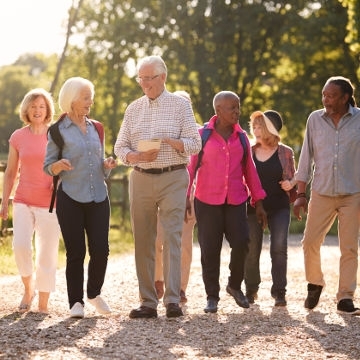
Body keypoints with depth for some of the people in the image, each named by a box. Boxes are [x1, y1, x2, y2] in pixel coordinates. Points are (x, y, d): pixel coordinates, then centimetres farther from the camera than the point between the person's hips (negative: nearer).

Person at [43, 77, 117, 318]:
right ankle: (76, 302, 9)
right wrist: (59, 165, -21)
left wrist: (107, 165, -3)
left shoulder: (95, 128, 12)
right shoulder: (58, 130, -1)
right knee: (76, 252, -2)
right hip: (70, 199, -4)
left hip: (98, 197, 4)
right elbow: (47, 167, 0)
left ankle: (94, 293, 20)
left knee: (101, 249, -2)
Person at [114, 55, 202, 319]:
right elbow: (120, 147, 10)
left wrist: (169, 141, -19)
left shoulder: (180, 105, 3)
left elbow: (195, 144, -2)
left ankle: (173, 300, -13)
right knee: (143, 240, 2)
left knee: (172, 238, -11)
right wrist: (138, 156, -11)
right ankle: (148, 302, 6)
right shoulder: (134, 109, 13)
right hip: (141, 179, 4)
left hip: (173, 178, -4)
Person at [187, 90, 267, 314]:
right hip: (207, 201, -2)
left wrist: (258, 201, 11)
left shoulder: (241, 136, 10)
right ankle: (212, 297, 13)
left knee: (241, 243, -9)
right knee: (210, 250, 1)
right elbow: (191, 167, 0)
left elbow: (249, 169, 13)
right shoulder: (202, 135, 0)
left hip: (236, 201, 2)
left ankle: (235, 285, 16)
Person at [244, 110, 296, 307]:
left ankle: (279, 292, -5)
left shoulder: (285, 152, 3)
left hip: (279, 207, -1)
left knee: (279, 248, -10)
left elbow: (293, 177, 10)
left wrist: (290, 183, -11)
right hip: (254, 207, 2)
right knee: (252, 250, 5)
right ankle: (251, 290, 21)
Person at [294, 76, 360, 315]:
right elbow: (307, 157, 7)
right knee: (310, 241, -2)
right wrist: (301, 194, 4)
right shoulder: (315, 119, 3)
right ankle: (315, 284, 23)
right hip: (321, 194, 2)